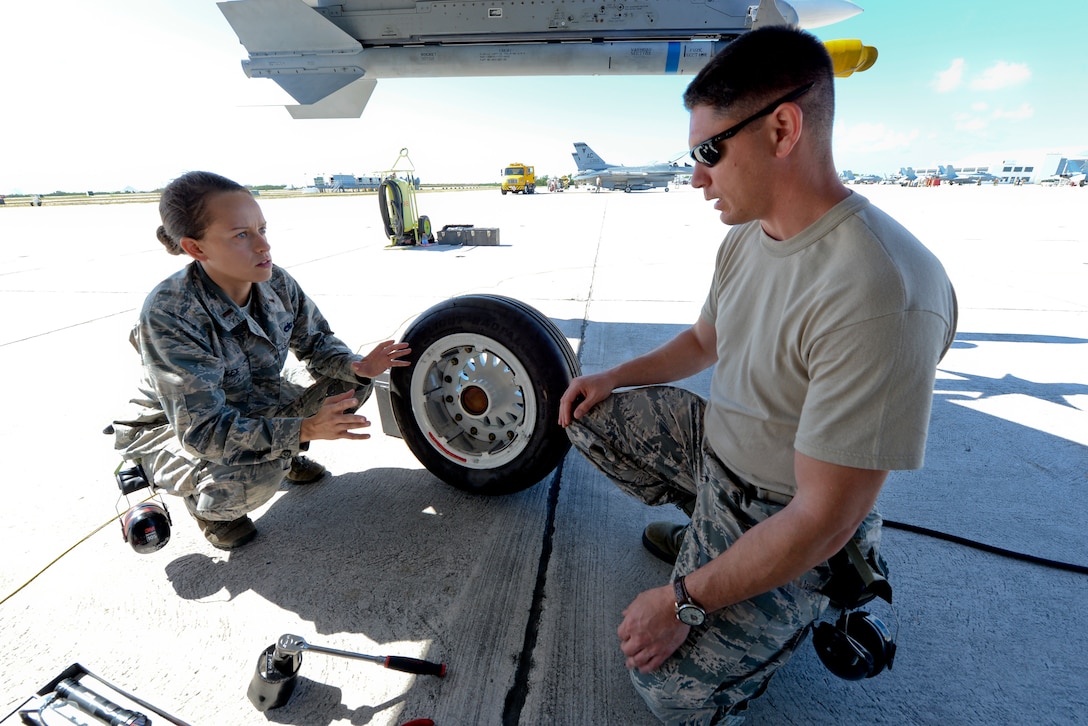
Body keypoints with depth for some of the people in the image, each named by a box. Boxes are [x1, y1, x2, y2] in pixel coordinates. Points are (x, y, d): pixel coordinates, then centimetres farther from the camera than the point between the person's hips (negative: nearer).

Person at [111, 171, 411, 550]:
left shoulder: (276, 283, -18)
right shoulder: (168, 317, -34)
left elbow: (316, 342, -5)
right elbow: (203, 431, -35)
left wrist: (356, 366, -28)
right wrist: (304, 429, -47)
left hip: (254, 405, 6)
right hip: (173, 428, -5)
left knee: (347, 382, -10)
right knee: (258, 474, -35)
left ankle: (285, 457, 13)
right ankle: (203, 500, 3)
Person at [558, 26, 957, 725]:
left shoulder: (881, 297, -34)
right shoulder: (747, 235, -5)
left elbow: (822, 519, -30)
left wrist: (684, 602, -21)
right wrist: (616, 376, 1)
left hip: (791, 524, -7)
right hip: (715, 444, 8)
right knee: (589, 414, 7)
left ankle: (800, 606, 13)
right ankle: (709, 533, 19)